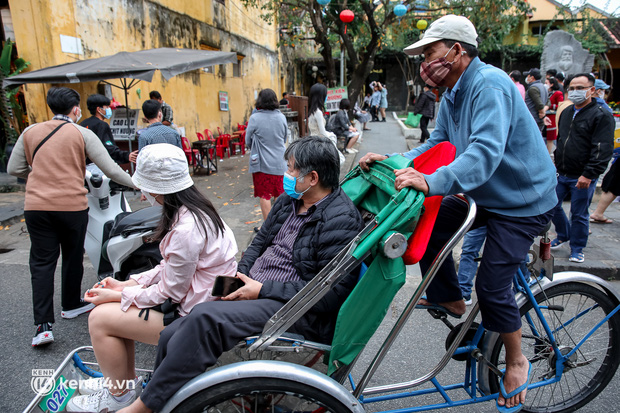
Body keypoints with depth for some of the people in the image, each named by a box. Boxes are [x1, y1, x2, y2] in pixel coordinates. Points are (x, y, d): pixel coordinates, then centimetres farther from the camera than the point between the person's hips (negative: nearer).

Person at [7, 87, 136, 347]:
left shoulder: (30, 132, 8)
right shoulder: (82, 134, -2)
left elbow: (14, 169, 10)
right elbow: (110, 169, -6)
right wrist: (136, 184, 5)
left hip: (36, 206, 2)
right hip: (72, 206, -2)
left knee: (42, 262, 5)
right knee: (73, 258, 17)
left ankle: (43, 325, -1)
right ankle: (71, 305, 35)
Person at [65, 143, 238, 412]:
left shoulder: (185, 229, -30)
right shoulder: (194, 210, 1)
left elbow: (170, 292, -19)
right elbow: (171, 267, 11)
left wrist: (117, 295, -8)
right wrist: (127, 284, 6)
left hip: (192, 316, -9)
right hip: (191, 293, 9)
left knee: (100, 319, -3)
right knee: (114, 307, 15)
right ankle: (123, 378, 33)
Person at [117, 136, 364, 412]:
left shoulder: (341, 220, -15)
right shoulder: (288, 201, 11)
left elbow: (330, 294, -20)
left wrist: (262, 290, -17)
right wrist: (239, 277, 2)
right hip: (252, 292, 9)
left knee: (205, 318, -29)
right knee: (171, 337, -5)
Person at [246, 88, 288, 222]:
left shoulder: (255, 118, -11)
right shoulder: (282, 117, 0)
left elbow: (248, 141, 0)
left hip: (261, 163, -3)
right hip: (280, 162, 4)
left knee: (264, 196, 5)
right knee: (280, 195, 14)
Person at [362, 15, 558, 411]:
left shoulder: (490, 84, -25)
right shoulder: (453, 96, 6)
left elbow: (486, 151, -38)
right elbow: (437, 142, 3)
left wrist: (432, 181, -51)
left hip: (522, 200, -8)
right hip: (483, 193, 9)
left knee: (492, 285, -9)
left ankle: (516, 361, 19)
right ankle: (450, 300, 21)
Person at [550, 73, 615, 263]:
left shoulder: (602, 116, -10)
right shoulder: (566, 112, 12)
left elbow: (602, 150, -16)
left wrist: (589, 174, -22)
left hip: (583, 177, -6)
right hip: (561, 174, 6)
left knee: (579, 214, 3)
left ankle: (577, 249, 20)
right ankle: (563, 235, 35)